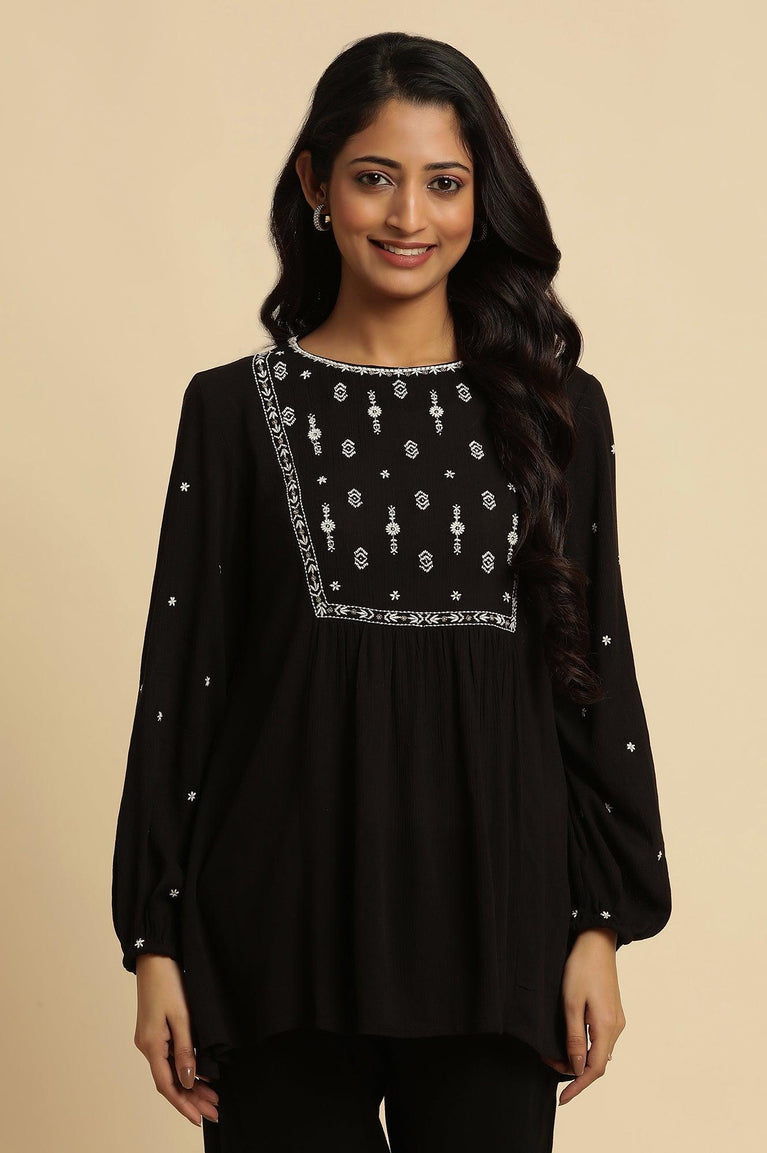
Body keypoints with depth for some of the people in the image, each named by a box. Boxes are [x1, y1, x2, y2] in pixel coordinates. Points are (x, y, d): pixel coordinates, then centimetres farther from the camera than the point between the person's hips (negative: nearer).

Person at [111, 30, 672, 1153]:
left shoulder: (554, 412, 6)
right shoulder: (237, 410, 3)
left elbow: (596, 671, 7)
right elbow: (182, 680, 2)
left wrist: (601, 928, 2)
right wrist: (155, 942, -1)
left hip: (493, 914, 1)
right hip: (282, 922, -1)